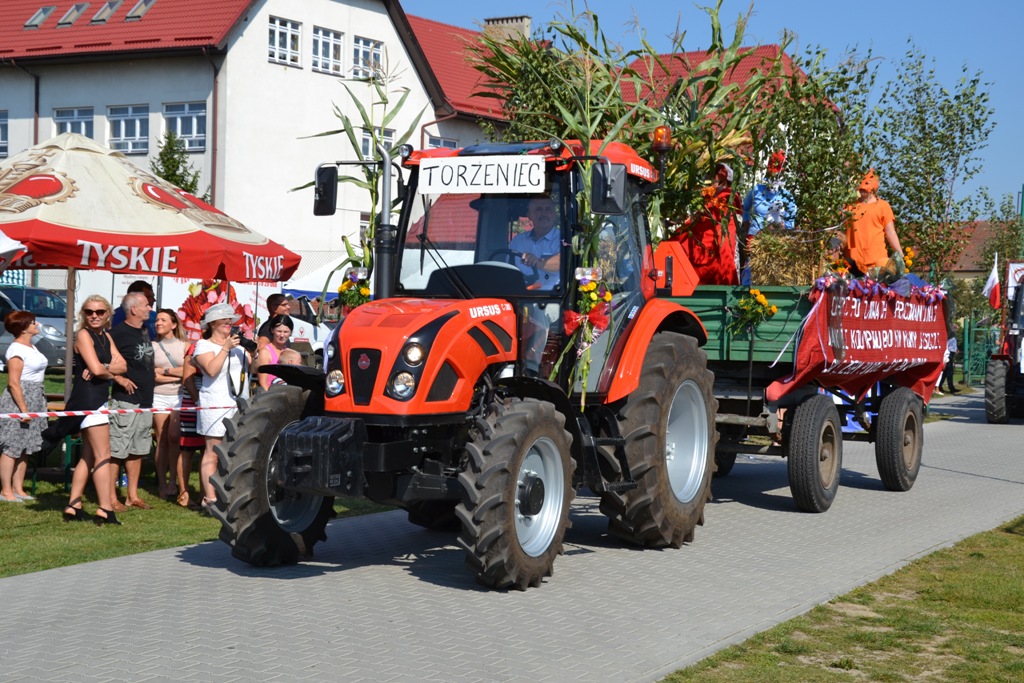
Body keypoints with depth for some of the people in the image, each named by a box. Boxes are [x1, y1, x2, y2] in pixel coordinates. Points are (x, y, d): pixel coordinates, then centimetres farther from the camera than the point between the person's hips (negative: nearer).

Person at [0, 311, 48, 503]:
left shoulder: (31, 347, 13)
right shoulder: (17, 349, -14)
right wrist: (24, 409, -19)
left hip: (34, 399, 9)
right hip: (18, 400, -9)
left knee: (25, 447, 11)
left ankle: (18, 489, 18)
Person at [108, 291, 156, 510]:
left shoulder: (145, 331, 15)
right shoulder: (118, 333, -12)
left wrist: (152, 377, 20)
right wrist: (119, 379, -22)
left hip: (145, 400, 9)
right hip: (125, 399, -9)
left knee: (137, 450, 13)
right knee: (117, 450, -5)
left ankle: (133, 495, 20)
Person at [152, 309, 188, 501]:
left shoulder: (184, 346, 9)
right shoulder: (151, 346, 7)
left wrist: (164, 371, -6)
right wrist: (177, 375, -6)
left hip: (179, 398, 0)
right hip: (159, 397, 0)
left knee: (174, 438, -7)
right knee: (162, 440, -2)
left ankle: (173, 482, -2)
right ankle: (162, 483, 3)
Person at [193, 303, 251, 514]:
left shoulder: (238, 344, 21)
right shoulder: (204, 345, 2)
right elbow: (211, 369, -14)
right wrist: (225, 348, -16)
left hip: (240, 405, 6)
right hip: (216, 405, -6)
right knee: (213, 453, -8)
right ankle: (210, 499, -9)